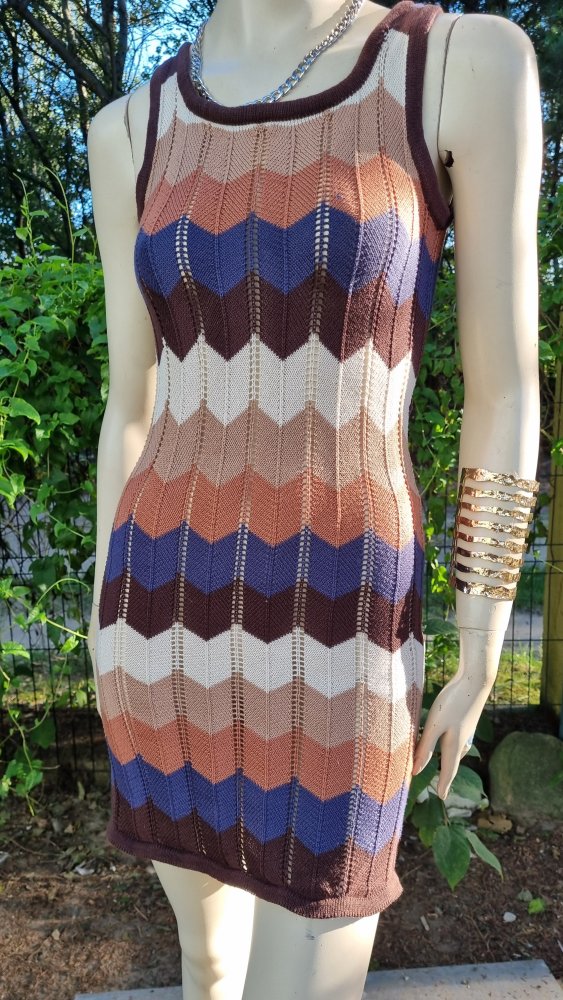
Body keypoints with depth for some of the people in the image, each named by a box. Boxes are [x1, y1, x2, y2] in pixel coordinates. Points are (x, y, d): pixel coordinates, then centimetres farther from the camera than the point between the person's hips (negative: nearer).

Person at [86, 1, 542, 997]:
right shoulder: (132, 130, 7)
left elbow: (504, 390, -3)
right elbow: (131, 408, 9)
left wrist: (481, 664, 0)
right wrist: (106, 635, 14)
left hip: (332, 635, -3)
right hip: (172, 617, 4)